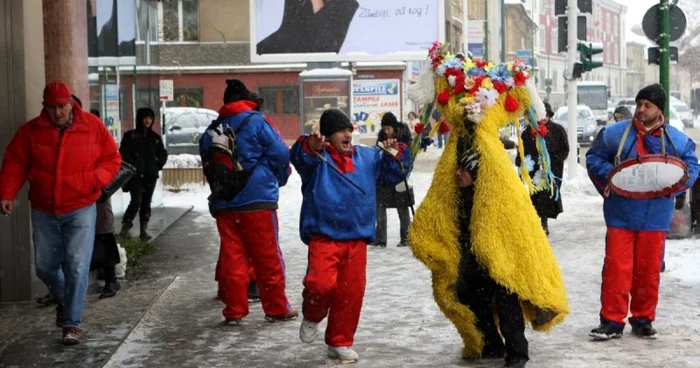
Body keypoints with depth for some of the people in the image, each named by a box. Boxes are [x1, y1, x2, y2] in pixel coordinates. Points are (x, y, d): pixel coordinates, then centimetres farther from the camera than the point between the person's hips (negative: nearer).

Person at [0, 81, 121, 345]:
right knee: (44, 266, 12)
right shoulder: (30, 131, 0)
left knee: (77, 267, -9)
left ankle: (72, 323, 0)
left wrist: (98, 178, -16)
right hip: (44, 212, 3)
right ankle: (63, 301, 42)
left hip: (80, 211, -2)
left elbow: (112, 158, 3)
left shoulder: (92, 126, -3)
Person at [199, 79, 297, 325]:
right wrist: (278, 179, 11)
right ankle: (277, 308, 10)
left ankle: (234, 311, 9)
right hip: (257, 199, -4)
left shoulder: (212, 130, 11)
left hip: (223, 203, 5)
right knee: (268, 257, 4)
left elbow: (207, 164, 17)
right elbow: (279, 153, -7)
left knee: (231, 256, 7)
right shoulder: (256, 121, -5)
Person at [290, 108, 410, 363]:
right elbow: (300, 158, -23)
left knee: (351, 291, 5)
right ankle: (312, 317, 11)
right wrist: (311, 147, -45)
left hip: (357, 238, 5)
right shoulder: (317, 157, -2)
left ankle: (339, 343, 21)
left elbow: (391, 175, 21)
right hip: (324, 236, -5)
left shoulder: (367, 157, 14)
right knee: (321, 283, -23)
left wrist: (396, 156, 2)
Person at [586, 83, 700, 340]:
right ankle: (612, 320, 4)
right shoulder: (615, 133, 2)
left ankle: (643, 320, 21)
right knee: (616, 268, -3)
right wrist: (607, 174, -10)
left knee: (649, 270, 8)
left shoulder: (677, 140, 4)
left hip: (654, 218, 1)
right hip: (620, 215, -1)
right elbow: (593, 158, 9)